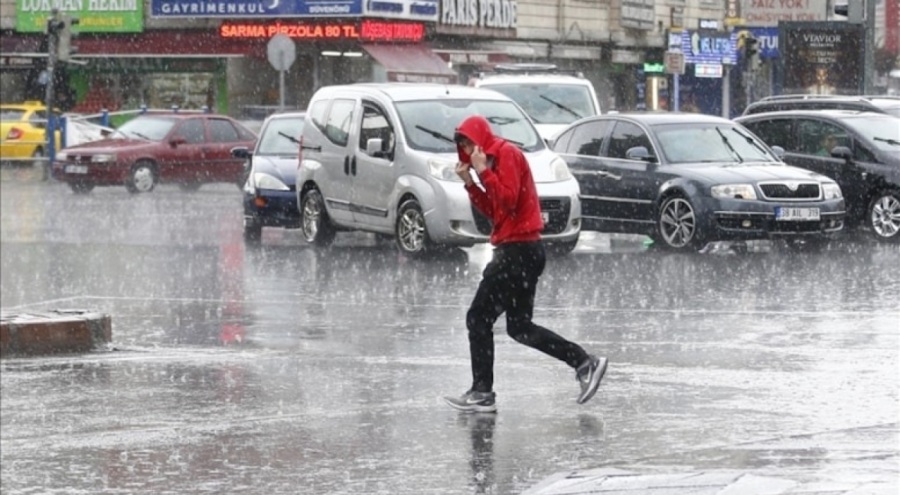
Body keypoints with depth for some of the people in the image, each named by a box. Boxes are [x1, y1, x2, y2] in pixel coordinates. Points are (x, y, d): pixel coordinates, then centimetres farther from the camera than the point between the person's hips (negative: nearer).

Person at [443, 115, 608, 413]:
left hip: (518, 251, -10)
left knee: (478, 318, -7)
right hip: (520, 251, 10)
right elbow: (492, 211, 18)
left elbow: (508, 200, -20)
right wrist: (470, 183, 9)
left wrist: (484, 171, -18)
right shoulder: (496, 158, 19)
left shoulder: (507, 154, -10)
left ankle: (482, 393, -5)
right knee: (519, 327, 12)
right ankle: (585, 363, 9)